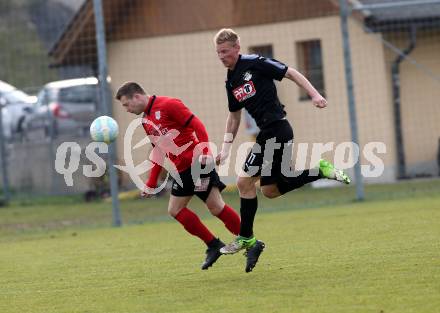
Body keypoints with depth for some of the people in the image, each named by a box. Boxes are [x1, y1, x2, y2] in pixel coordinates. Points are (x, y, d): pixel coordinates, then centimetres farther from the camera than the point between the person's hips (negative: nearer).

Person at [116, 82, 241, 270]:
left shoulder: (168, 105, -9)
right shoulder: (146, 121, 17)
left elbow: (198, 127, -14)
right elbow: (158, 153, 23)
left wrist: (204, 153, -25)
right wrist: (151, 184, 20)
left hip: (197, 162, -9)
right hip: (181, 169, 9)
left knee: (216, 207, -14)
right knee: (175, 210, 4)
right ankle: (213, 246, 7)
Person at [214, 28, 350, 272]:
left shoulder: (255, 63, -8)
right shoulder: (231, 81, 15)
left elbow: (291, 74, -5)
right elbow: (234, 116, 24)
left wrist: (314, 94, -14)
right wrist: (226, 147, 16)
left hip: (276, 129, -9)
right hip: (268, 133, 9)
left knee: (245, 182, -9)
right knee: (270, 190, 10)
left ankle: (246, 239, -1)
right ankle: (321, 170, 15)